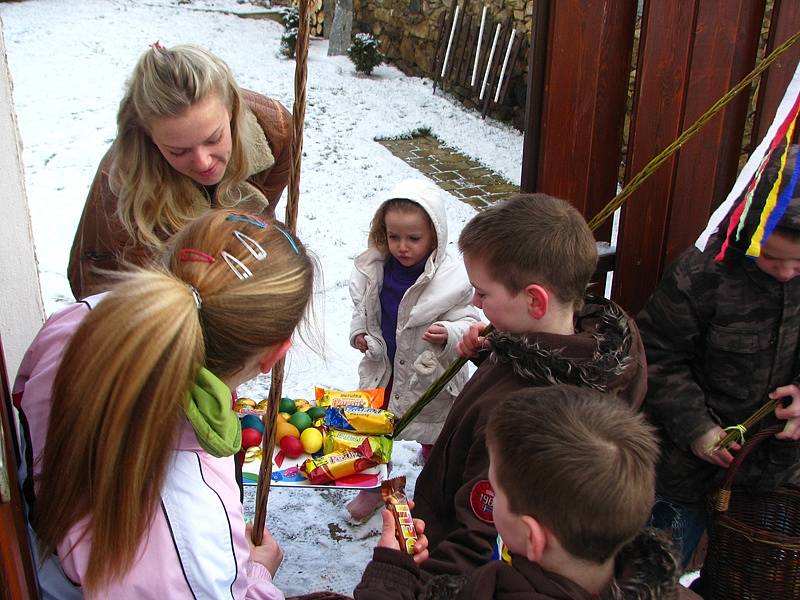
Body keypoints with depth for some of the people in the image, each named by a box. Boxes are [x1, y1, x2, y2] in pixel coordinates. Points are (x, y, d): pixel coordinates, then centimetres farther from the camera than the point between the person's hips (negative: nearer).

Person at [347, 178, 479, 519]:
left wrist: (448, 335, -36)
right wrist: (359, 332, -6)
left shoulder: (452, 278, -23)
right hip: (382, 368, 4)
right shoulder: (374, 268, -9)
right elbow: (362, 306, 9)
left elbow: (468, 324, -17)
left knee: (435, 440, 17)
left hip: (431, 376, -4)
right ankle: (374, 488, 47)